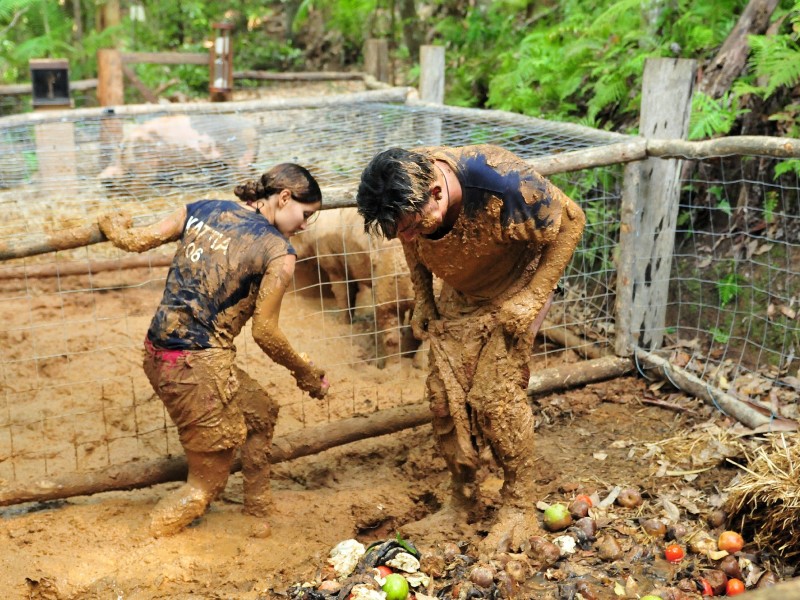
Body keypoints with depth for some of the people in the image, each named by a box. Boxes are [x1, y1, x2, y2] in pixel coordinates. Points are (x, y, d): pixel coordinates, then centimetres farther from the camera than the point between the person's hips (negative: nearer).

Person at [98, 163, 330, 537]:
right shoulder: (279, 253, -10)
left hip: (158, 352, 8)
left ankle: (258, 514, 39)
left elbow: (134, 240, 9)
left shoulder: (199, 210, 6)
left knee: (260, 412, 27)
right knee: (207, 483, 12)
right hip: (198, 366, -8)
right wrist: (308, 375, 7)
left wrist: (113, 224, 32)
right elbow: (265, 332, -8)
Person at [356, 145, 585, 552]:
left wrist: (533, 298, -22)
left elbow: (571, 221, -21)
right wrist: (423, 301, -3)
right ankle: (462, 503, 17)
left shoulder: (503, 183, -38)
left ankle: (520, 509, 5)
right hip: (458, 297, 5)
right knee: (444, 396, -1)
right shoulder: (405, 191, -22)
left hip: (512, 294, -5)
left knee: (495, 396, -13)